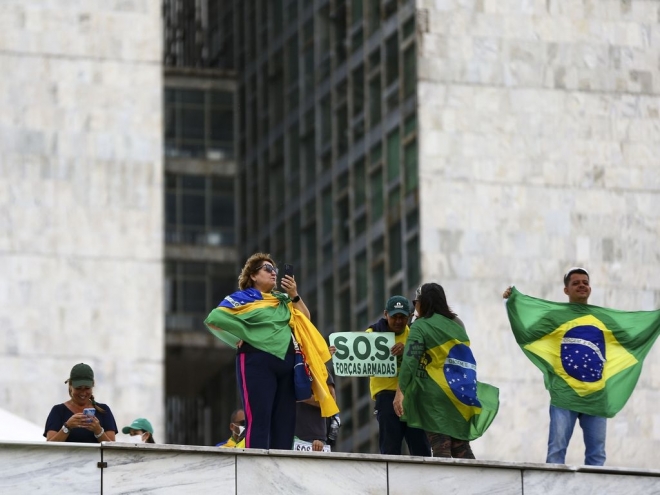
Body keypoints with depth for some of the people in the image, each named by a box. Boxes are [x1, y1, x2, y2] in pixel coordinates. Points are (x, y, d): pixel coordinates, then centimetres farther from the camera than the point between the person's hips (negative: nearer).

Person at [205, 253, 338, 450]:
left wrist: (294, 296, 1)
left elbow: (305, 320, 12)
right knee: (259, 419, -12)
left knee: (285, 420, 2)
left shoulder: (282, 300, 22)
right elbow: (213, 319, -7)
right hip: (257, 363, -6)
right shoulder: (243, 298, 3)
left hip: (286, 363, 6)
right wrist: (238, 339, -4)